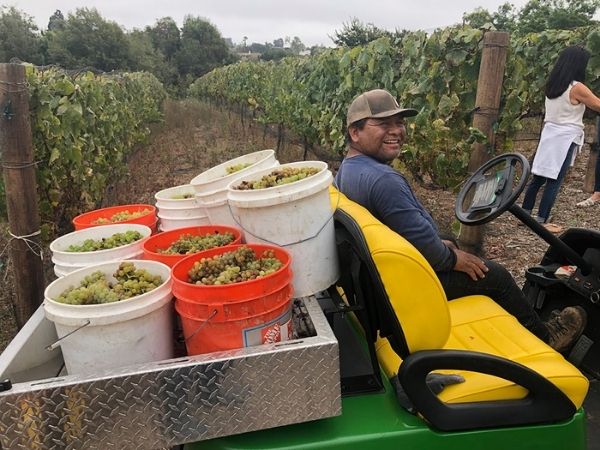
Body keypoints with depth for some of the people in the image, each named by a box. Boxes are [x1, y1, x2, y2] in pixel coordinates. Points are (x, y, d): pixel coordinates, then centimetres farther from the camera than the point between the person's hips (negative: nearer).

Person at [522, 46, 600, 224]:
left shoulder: (552, 84, 7)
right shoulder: (577, 88, -14)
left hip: (549, 134, 7)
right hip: (565, 138, -7)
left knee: (538, 177, 9)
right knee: (555, 181, -2)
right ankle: (541, 221, -1)